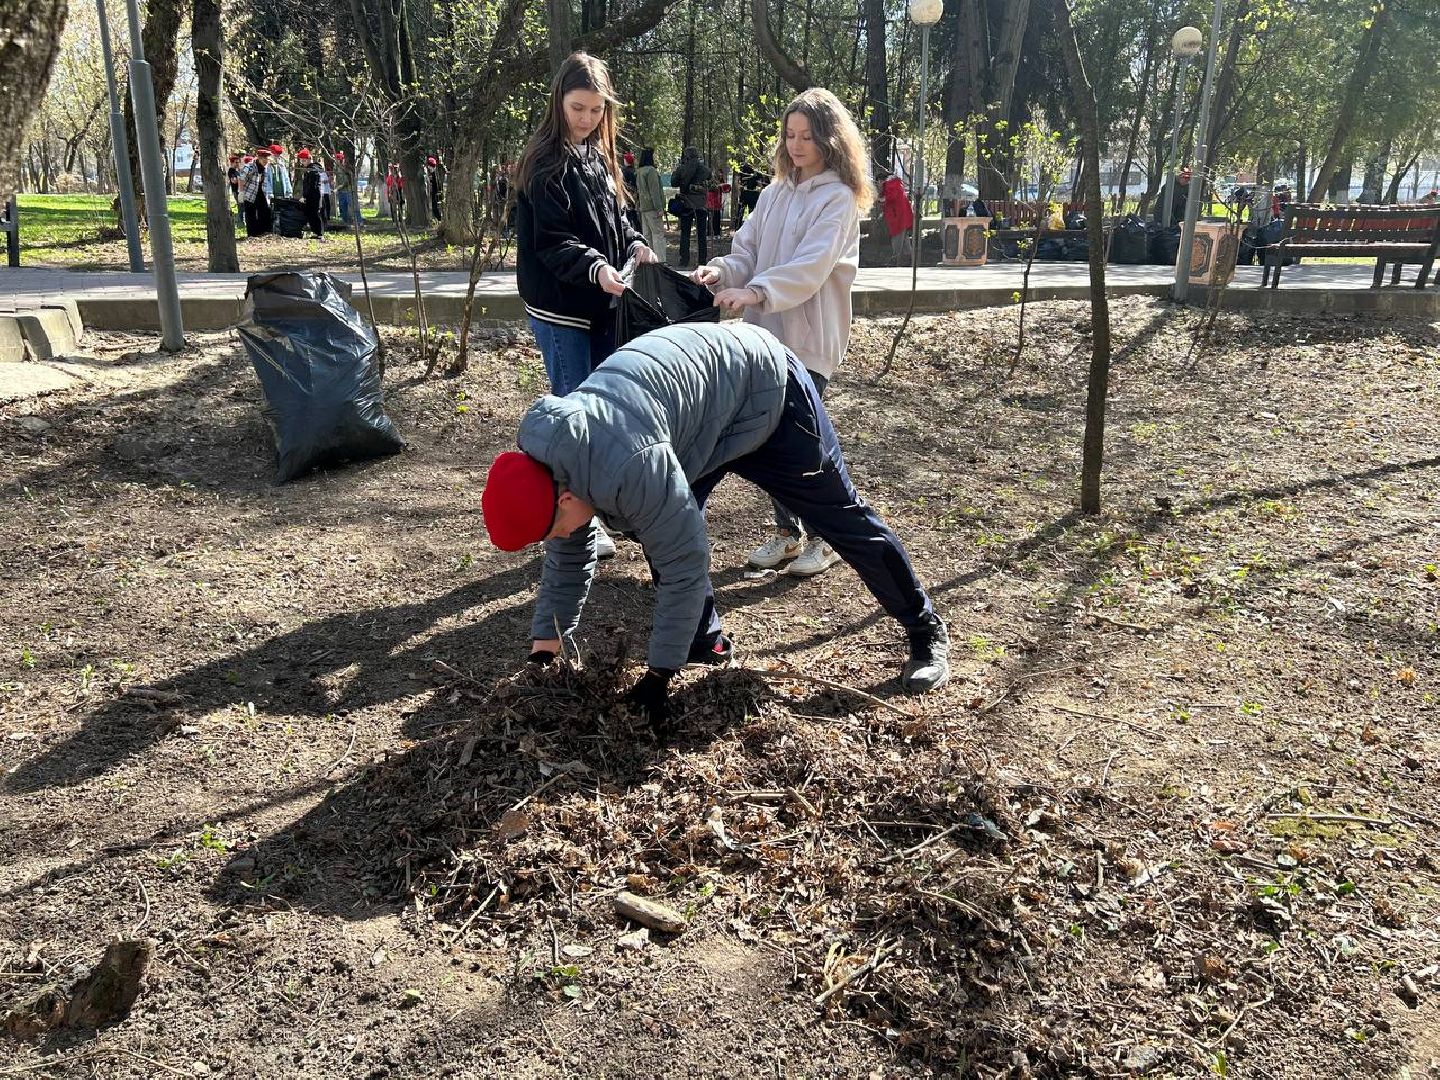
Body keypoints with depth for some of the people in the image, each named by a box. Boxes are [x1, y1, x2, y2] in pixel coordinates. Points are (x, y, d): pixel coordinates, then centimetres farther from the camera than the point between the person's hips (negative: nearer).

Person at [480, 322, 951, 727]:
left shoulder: (630, 467, -40)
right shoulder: (543, 459, -11)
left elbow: (684, 563, -33)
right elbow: (568, 558, 1)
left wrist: (658, 675, -24)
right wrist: (543, 649, 2)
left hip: (761, 385, -7)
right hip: (701, 398, 8)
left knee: (840, 515, 1)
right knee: (662, 523, -4)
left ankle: (926, 631, 16)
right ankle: (707, 641, 13)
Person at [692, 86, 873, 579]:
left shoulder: (839, 198, -7)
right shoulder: (774, 194, 12)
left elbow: (811, 266, -20)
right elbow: (747, 252, 9)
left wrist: (757, 292, -32)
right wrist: (721, 271, -13)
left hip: (810, 338, -6)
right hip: (767, 333, 6)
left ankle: (825, 537, 18)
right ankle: (787, 531, 26)